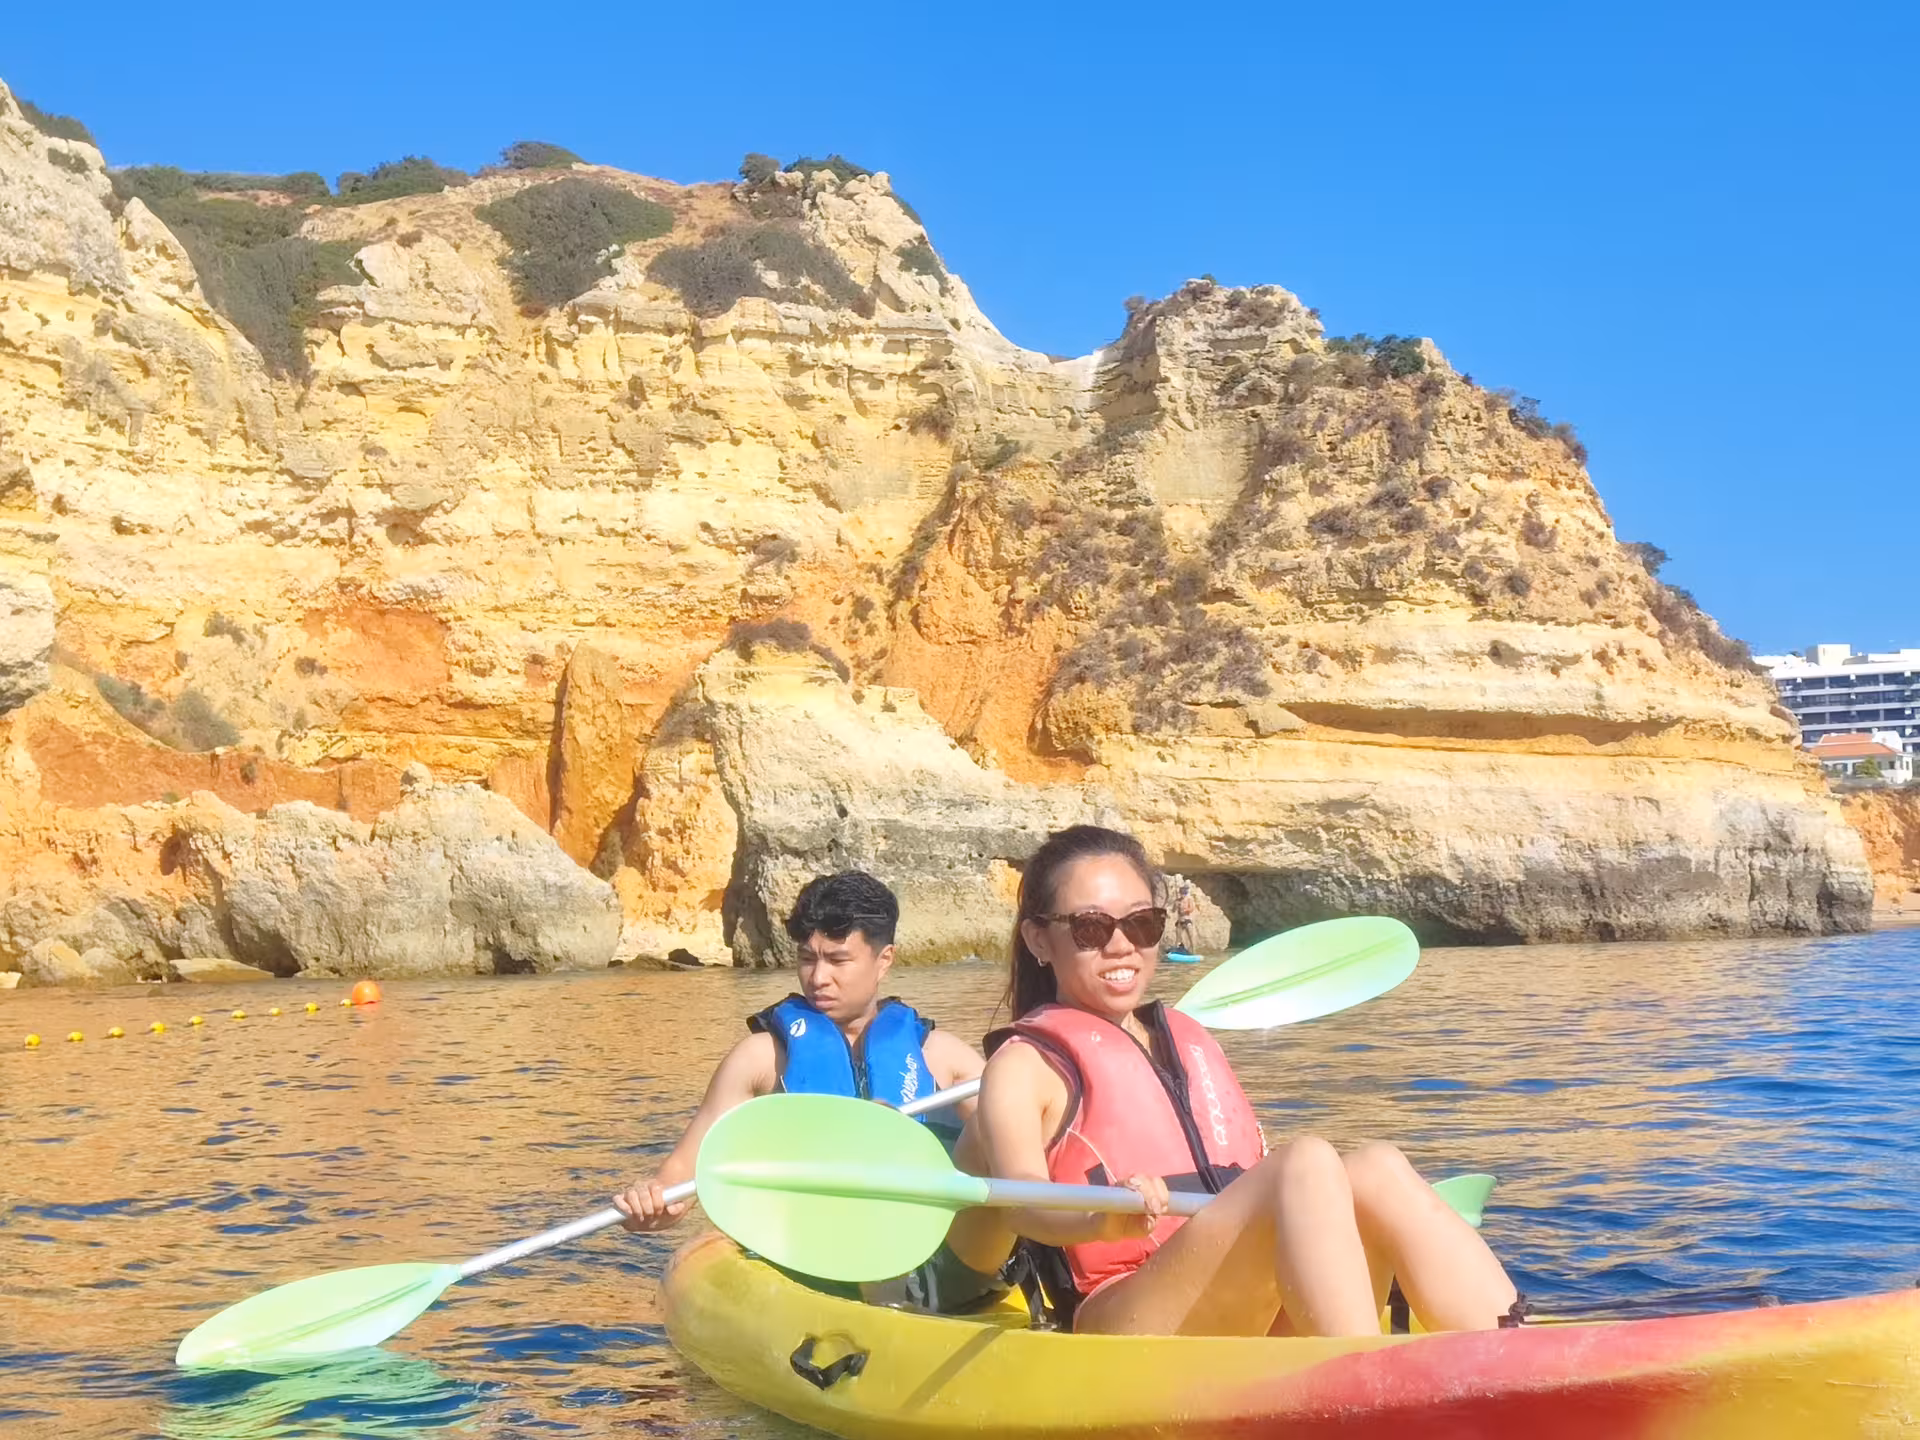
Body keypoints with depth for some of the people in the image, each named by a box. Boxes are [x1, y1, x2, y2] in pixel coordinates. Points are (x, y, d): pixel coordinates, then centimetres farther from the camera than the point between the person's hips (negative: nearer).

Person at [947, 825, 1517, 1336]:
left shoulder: (1192, 1042, 29)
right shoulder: (1026, 1063, 7)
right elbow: (1019, 1200, -13)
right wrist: (1103, 1220, -35)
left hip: (1262, 1332, 6)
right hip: (1120, 1327, -6)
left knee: (1377, 1169, -18)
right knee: (1308, 1162, -26)